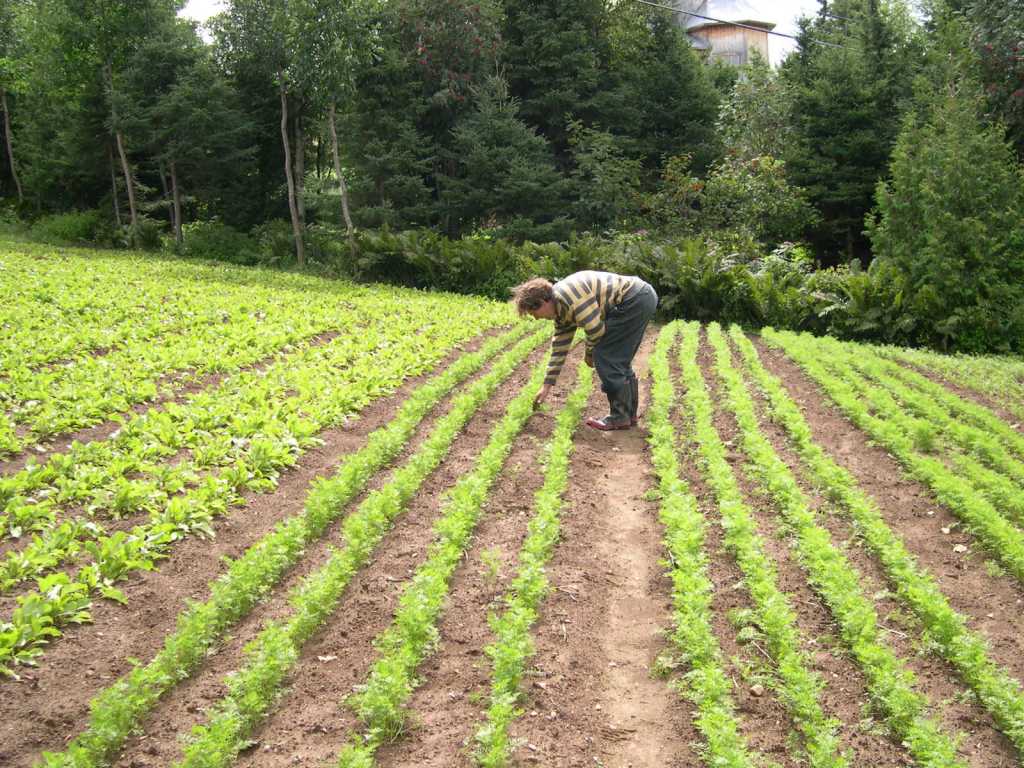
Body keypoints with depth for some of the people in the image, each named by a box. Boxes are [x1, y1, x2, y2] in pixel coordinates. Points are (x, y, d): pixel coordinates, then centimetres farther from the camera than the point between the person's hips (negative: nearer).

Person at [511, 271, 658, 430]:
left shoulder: (567, 295, -18)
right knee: (619, 360, 17)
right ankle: (629, 413, 24)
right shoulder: (560, 309, 14)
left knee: (605, 356, -6)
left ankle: (620, 417, -1)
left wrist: (589, 353, 3)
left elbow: (595, 328, -18)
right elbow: (559, 347, 19)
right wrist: (547, 385, 22)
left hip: (635, 299, -10)